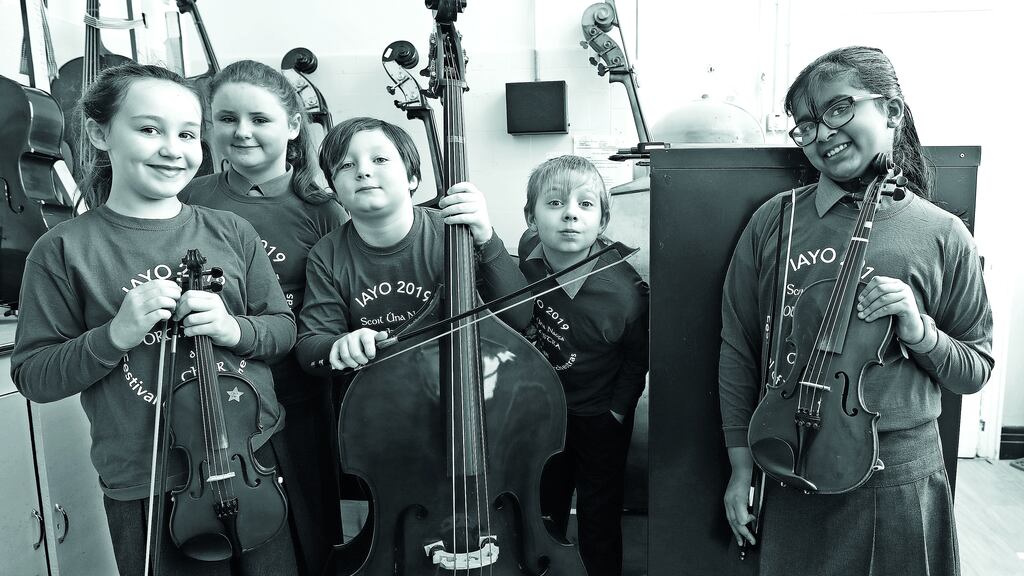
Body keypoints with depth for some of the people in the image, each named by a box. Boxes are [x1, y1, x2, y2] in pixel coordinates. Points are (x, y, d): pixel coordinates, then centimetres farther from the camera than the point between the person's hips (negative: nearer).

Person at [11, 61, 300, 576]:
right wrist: (116, 334, -20)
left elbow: (283, 327, 5)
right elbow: (33, 376, -5)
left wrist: (234, 330, -15)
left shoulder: (231, 233, 0)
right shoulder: (63, 251, -6)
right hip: (143, 489, -2)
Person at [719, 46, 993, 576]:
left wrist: (919, 330, -16)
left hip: (900, 478, 0)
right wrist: (742, 465, -1)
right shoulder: (774, 221, -5)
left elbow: (976, 371, 4)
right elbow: (737, 349, -1)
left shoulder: (942, 235, -5)